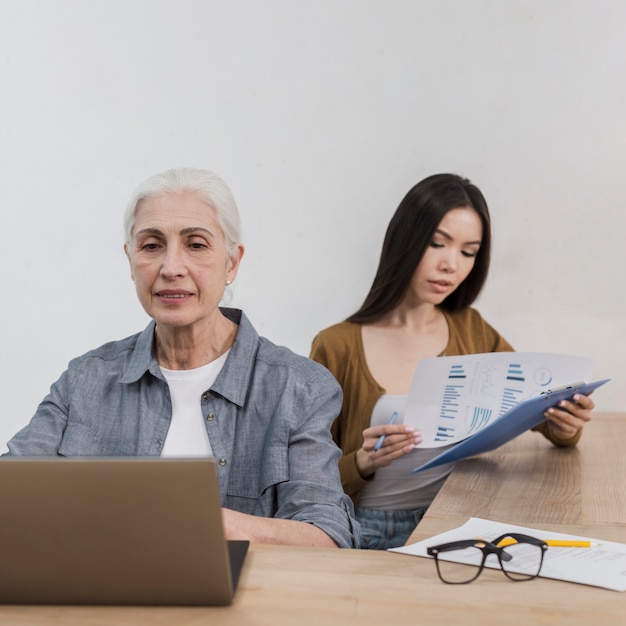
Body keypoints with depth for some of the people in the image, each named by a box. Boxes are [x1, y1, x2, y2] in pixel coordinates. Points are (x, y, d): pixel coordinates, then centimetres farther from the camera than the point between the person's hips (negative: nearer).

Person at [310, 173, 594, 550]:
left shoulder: (472, 332, 9)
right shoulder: (337, 347, -5)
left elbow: (553, 422, 10)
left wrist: (568, 424, -13)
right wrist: (363, 462, -21)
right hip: (367, 532, -4)